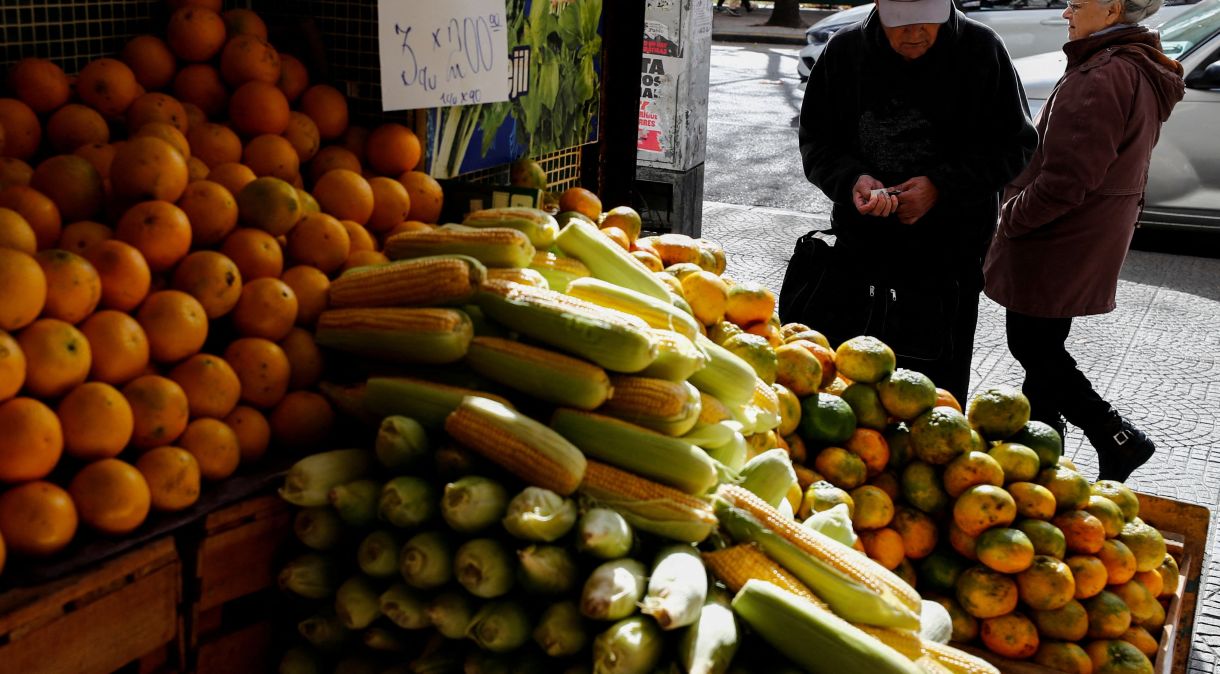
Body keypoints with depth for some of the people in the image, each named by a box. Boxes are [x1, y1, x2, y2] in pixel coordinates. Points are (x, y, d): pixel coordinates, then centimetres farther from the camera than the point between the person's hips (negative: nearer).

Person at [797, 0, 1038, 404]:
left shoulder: (981, 50, -8)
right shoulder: (844, 51, -2)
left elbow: (1014, 145, -4)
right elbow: (815, 142, 4)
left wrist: (940, 186, -17)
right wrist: (851, 179, -17)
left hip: (950, 259, -2)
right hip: (860, 248, 2)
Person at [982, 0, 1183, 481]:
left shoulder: (1102, 78, -24)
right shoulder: (1139, 71, 11)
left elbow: (1065, 182, -27)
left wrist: (1012, 218, -11)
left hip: (1059, 240, -10)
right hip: (1090, 238, 10)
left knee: (1032, 347, 1)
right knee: (1041, 346, 17)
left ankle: (1118, 439, 5)